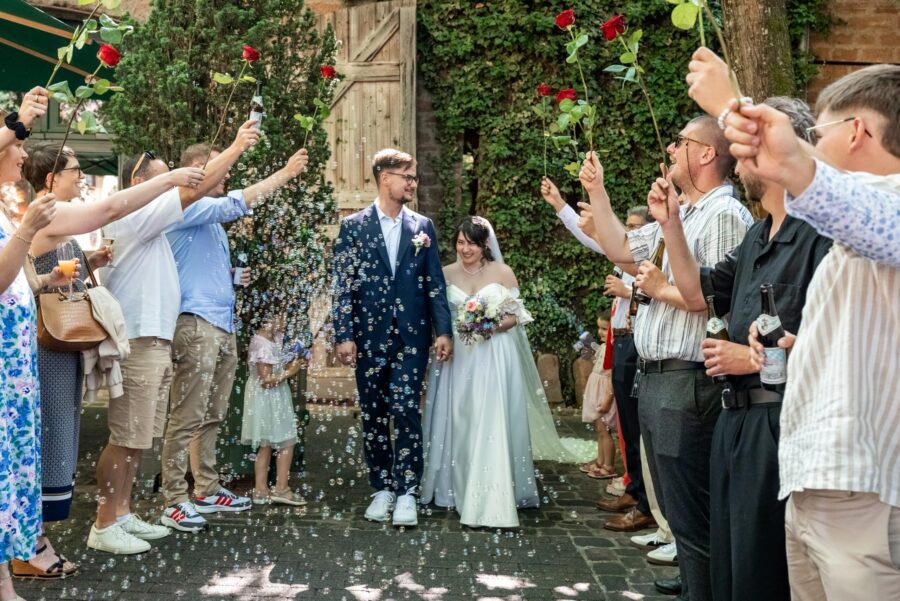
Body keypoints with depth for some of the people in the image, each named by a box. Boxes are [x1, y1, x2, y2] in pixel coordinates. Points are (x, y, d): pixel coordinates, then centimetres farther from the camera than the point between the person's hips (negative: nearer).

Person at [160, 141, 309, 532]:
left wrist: (234, 276, 12)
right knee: (187, 418, -8)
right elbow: (236, 204, -20)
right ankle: (174, 503, -4)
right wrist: (285, 173, -16)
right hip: (196, 324, -10)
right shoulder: (185, 207, -8)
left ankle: (207, 491, 22)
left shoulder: (210, 216, 22)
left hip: (222, 324, 10)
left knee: (212, 417, 14)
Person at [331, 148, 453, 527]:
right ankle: (382, 488, 19)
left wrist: (443, 331, -1)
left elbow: (435, 283, 7)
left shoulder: (422, 226, 8)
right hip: (369, 336, 0)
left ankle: (407, 492, -2)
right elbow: (343, 286, -1)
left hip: (412, 336, 0)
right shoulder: (354, 226, 3)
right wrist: (344, 335, -8)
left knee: (405, 410, -8)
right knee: (373, 414, 7)